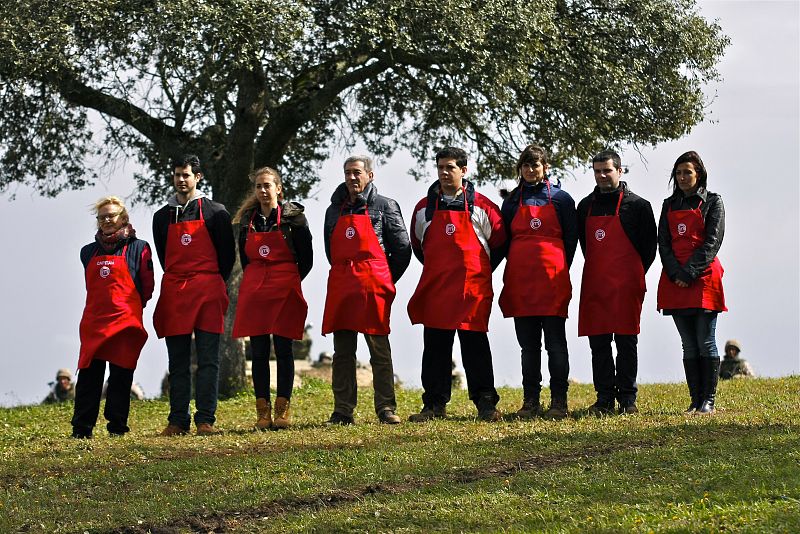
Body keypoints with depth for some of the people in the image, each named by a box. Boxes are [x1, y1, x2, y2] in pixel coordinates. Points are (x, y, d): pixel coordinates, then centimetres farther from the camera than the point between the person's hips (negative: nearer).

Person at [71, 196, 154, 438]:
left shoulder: (138, 248, 3)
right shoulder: (89, 252, 16)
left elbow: (147, 288, 6)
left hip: (125, 320, -3)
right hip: (94, 320, 3)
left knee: (120, 374, -3)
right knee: (89, 374, -2)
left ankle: (117, 426, 3)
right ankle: (81, 428, 0)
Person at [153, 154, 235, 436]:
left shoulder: (215, 212, 4)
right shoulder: (162, 216, 13)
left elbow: (228, 255, 7)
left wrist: (212, 285, 6)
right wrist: (178, 285, 11)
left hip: (208, 294, -3)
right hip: (173, 295, 3)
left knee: (208, 359, -5)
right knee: (178, 362, 4)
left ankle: (206, 419, -5)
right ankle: (177, 421, 6)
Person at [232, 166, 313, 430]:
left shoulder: (293, 217, -2)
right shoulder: (247, 220, 10)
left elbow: (306, 259, 3)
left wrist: (288, 282, 7)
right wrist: (256, 281, 13)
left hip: (285, 291, -3)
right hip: (254, 292, 3)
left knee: (283, 350, -2)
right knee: (259, 352, 1)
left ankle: (282, 411, 1)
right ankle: (263, 412, 5)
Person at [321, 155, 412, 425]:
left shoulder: (385, 206, 3)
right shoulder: (335, 210, 15)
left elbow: (402, 248, 4)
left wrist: (384, 280, 6)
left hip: (373, 285, -4)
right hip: (340, 287, 4)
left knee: (379, 350, -3)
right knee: (342, 352, 4)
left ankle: (386, 409, 1)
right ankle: (343, 411, 7)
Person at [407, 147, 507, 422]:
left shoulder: (482, 206, 1)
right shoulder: (425, 207, 9)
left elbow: (499, 244, 9)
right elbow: (417, 245, 22)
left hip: (472, 289, -3)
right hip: (435, 290, 3)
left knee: (475, 346, -2)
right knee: (435, 347, 4)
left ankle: (485, 404, 2)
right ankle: (434, 404, 9)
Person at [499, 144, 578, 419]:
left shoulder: (560, 198, 6)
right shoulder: (512, 201, 13)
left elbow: (571, 238, 8)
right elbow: (504, 239, 17)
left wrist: (559, 270, 5)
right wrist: (517, 268, 9)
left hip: (552, 281, -3)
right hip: (521, 282, 3)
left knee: (555, 342, -4)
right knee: (528, 344, 5)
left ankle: (559, 402, -3)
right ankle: (530, 402, 8)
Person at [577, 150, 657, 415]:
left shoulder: (637, 205, 0)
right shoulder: (586, 206, 12)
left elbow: (649, 245, 4)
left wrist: (635, 274, 4)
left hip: (626, 285, -4)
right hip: (594, 285, 4)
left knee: (626, 342, -1)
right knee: (598, 343, 3)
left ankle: (627, 398, 3)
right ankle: (604, 398, 7)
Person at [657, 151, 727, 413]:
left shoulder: (712, 202, 4)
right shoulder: (669, 205, 17)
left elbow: (712, 243, -5)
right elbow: (664, 243, 9)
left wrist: (689, 273, -13)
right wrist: (675, 274, -8)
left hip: (703, 279, -4)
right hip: (675, 281, 4)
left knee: (705, 343, -5)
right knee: (689, 346, 4)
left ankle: (708, 400, -3)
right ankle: (695, 400, 5)